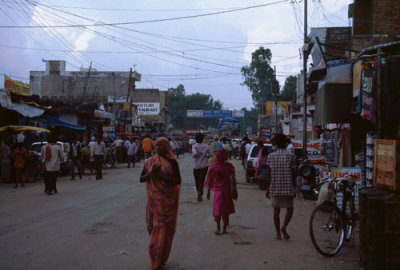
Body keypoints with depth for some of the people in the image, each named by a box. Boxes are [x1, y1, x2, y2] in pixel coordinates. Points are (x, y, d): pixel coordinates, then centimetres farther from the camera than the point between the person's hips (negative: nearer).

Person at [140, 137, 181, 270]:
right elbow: (141, 179, 3)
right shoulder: (149, 162, 5)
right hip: (154, 199, 3)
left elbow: (178, 180, -9)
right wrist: (151, 173, -15)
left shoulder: (172, 162, -5)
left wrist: (162, 177, -20)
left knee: (165, 228, 1)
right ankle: (155, 259, 23)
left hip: (168, 200, -2)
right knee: (154, 226, 6)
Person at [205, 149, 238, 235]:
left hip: (227, 189, 2)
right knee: (218, 208, -8)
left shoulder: (229, 166, 1)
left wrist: (234, 190, 1)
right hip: (218, 189, -2)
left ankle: (224, 228, 20)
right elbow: (210, 179, 2)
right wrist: (208, 191, 4)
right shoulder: (214, 166, -5)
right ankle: (218, 227, 7)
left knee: (226, 209, 8)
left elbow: (233, 179, 4)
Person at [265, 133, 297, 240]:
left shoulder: (271, 156, -1)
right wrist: (294, 188, 7)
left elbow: (268, 174, 0)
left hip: (274, 188, 2)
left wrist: (267, 188, 8)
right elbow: (293, 174, -3)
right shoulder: (291, 156, -5)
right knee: (290, 209, 14)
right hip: (288, 188, -1)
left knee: (276, 211, 10)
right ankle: (284, 227, -6)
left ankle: (278, 233, 14)